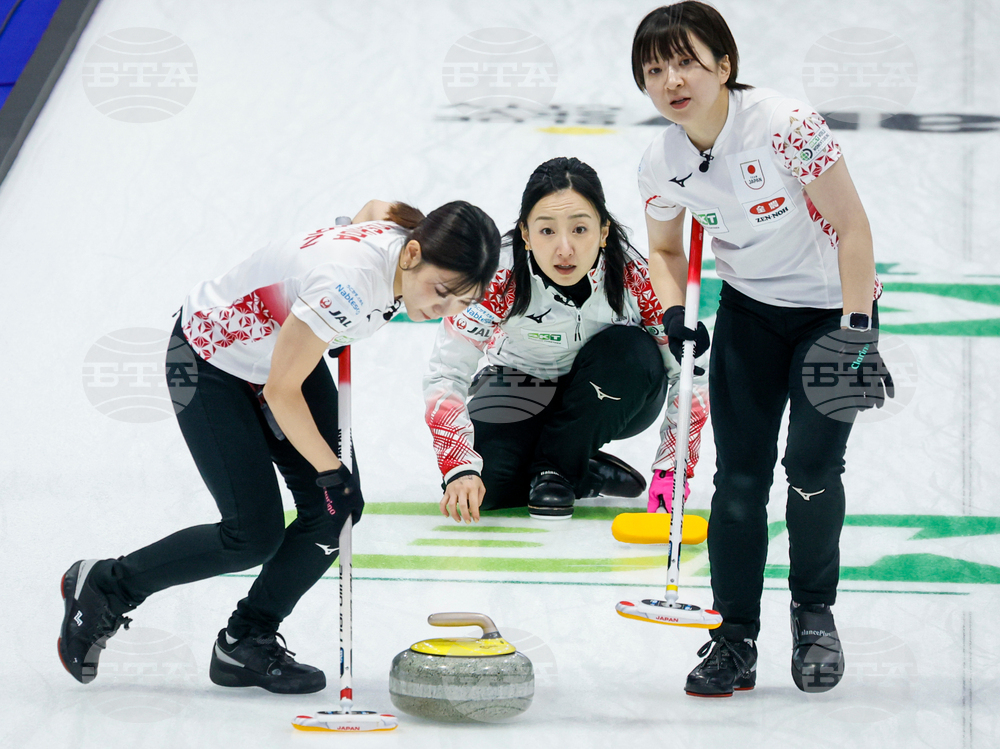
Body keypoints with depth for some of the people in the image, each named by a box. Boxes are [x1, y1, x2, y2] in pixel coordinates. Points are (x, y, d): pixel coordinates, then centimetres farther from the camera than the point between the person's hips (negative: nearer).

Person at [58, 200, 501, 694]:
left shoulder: (404, 236, -18)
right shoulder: (347, 281, -41)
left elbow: (375, 207, 10)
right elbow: (281, 392, -29)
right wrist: (331, 471, -18)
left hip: (283, 348, 8)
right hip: (209, 361, -8)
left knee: (334, 510, -5)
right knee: (253, 536, -9)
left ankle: (245, 644, 11)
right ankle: (104, 586, 11)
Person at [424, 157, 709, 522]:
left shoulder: (636, 275, -28)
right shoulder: (498, 275, -28)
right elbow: (445, 375, -24)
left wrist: (671, 470, -21)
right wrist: (460, 469, -35)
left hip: (613, 401, 1)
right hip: (521, 390, -1)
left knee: (633, 350, -32)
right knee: (484, 480, -29)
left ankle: (555, 468, -13)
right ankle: (585, 475, 0)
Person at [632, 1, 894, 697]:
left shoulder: (786, 125, -28)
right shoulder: (662, 163, -12)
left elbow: (851, 227, -20)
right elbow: (666, 249, 9)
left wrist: (856, 332, -19)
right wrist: (675, 315, -10)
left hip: (832, 306, -4)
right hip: (749, 312, 4)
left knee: (812, 466, -10)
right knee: (739, 476, -2)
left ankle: (815, 615, 15)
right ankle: (734, 644, 5)